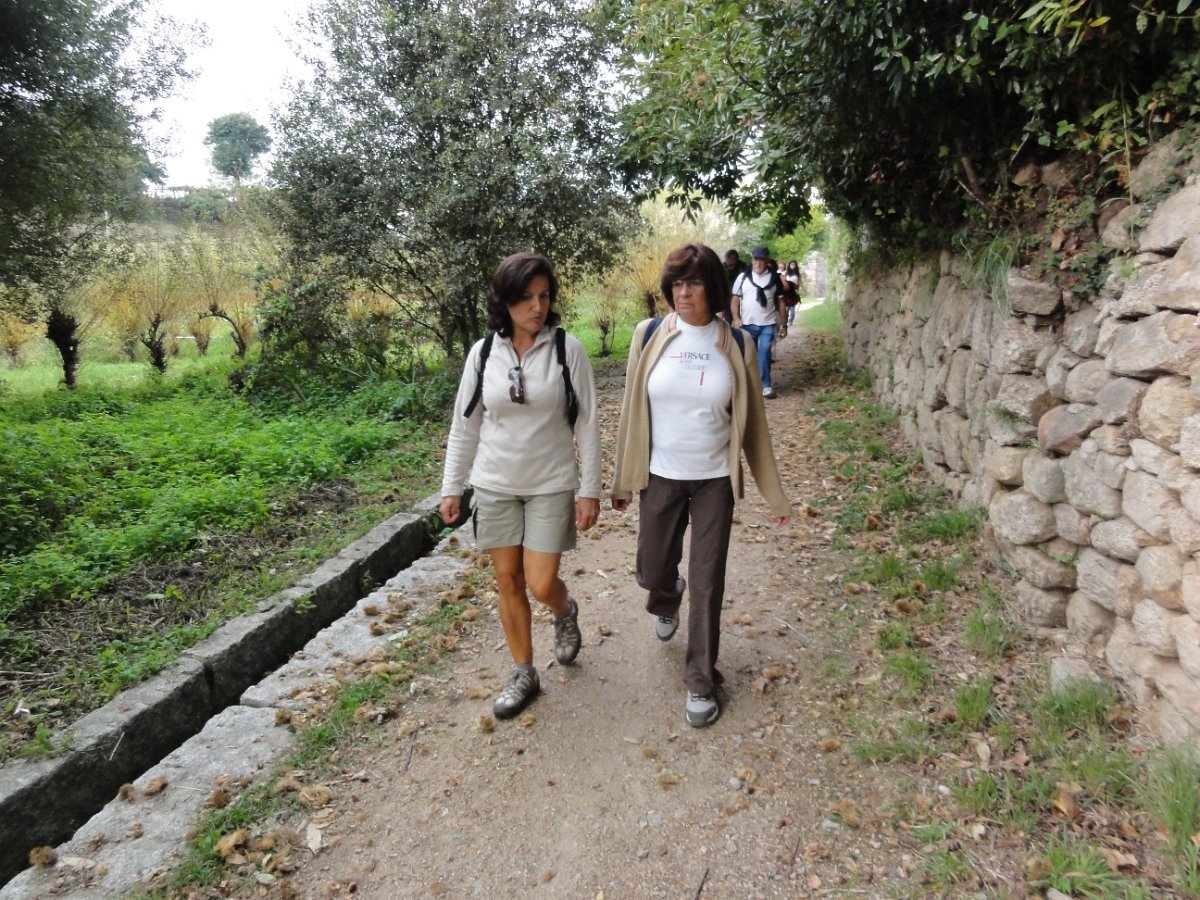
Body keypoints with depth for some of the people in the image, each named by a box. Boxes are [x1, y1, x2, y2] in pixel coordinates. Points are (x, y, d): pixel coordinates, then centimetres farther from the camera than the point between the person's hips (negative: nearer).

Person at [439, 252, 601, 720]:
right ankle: (523, 674, 27)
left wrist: (589, 489, -7)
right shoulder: (483, 352, -3)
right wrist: (451, 488, 4)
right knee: (508, 581, 9)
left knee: (541, 585, -4)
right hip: (495, 485, 2)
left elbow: (587, 423, -5)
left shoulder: (567, 348, -8)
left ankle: (565, 612, 34)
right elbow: (464, 426, 4)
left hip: (551, 485, -2)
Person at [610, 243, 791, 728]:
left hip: (715, 480, -1)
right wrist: (622, 480, 5)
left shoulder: (736, 345, -5)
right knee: (653, 571, 12)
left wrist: (774, 493, 3)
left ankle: (701, 681, 23)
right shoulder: (650, 335, -6)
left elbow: (752, 422, 1)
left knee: (707, 583, 4)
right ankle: (667, 601, 51)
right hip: (660, 477, 1)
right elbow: (632, 411, 1)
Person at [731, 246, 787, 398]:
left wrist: (783, 324, 5)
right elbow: (735, 299, 3)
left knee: (764, 354, -9)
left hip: (768, 324, -1)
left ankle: (766, 386, -3)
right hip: (748, 323, 1)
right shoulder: (743, 277, 3)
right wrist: (736, 318, -11)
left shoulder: (774, 278, 4)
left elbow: (780, 302, 6)